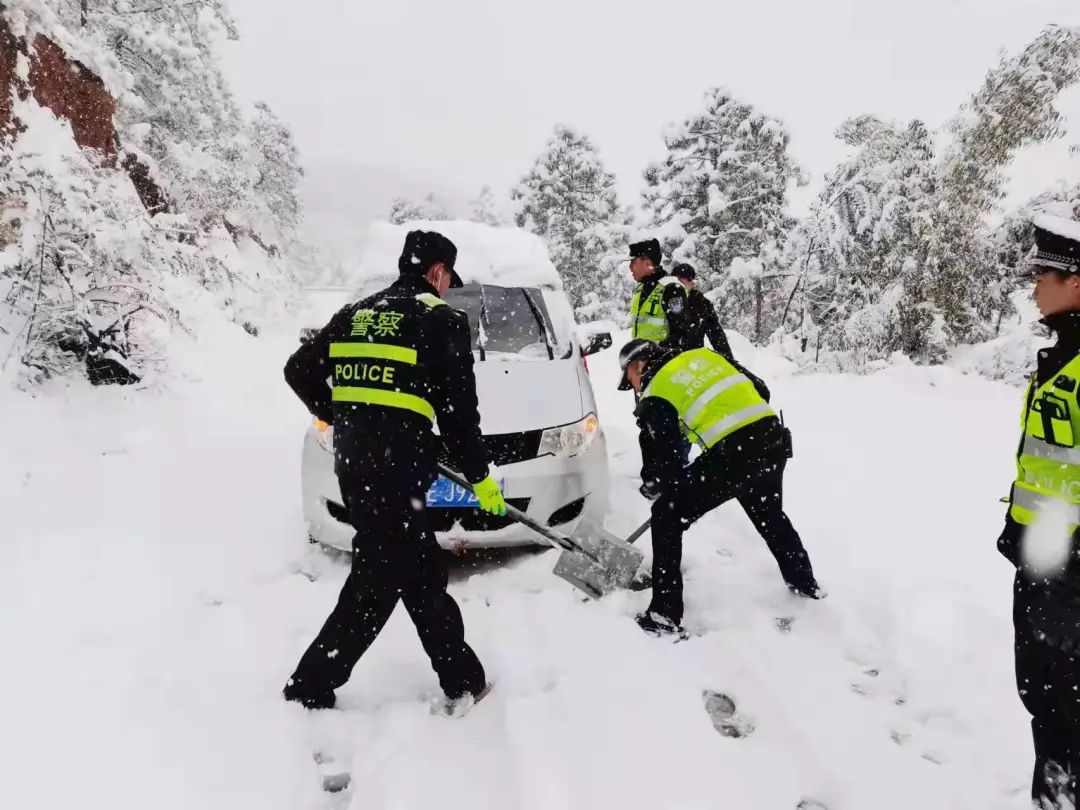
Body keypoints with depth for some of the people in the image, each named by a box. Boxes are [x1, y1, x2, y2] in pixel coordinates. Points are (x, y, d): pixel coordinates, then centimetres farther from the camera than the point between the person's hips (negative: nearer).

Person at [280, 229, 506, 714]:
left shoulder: (357, 313, 16)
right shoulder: (441, 319, -4)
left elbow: (299, 372, 16)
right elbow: (457, 410, -6)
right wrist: (480, 477, 4)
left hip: (352, 462, 8)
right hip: (396, 467, -8)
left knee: (422, 575, 15)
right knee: (377, 584, 4)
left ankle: (463, 682, 23)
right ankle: (309, 692, 12)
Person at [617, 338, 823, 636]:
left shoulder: (655, 396, 3)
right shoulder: (702, 355, 20)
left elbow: (667, 457, 0)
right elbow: (761, 390, 20)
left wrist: (653, 485, 19)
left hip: (732, 454, -7)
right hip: (774, 438, 7)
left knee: (667, 516, 7)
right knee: (769, 513, 34)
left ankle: (665, 614, 6)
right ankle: (804, 582, 52)